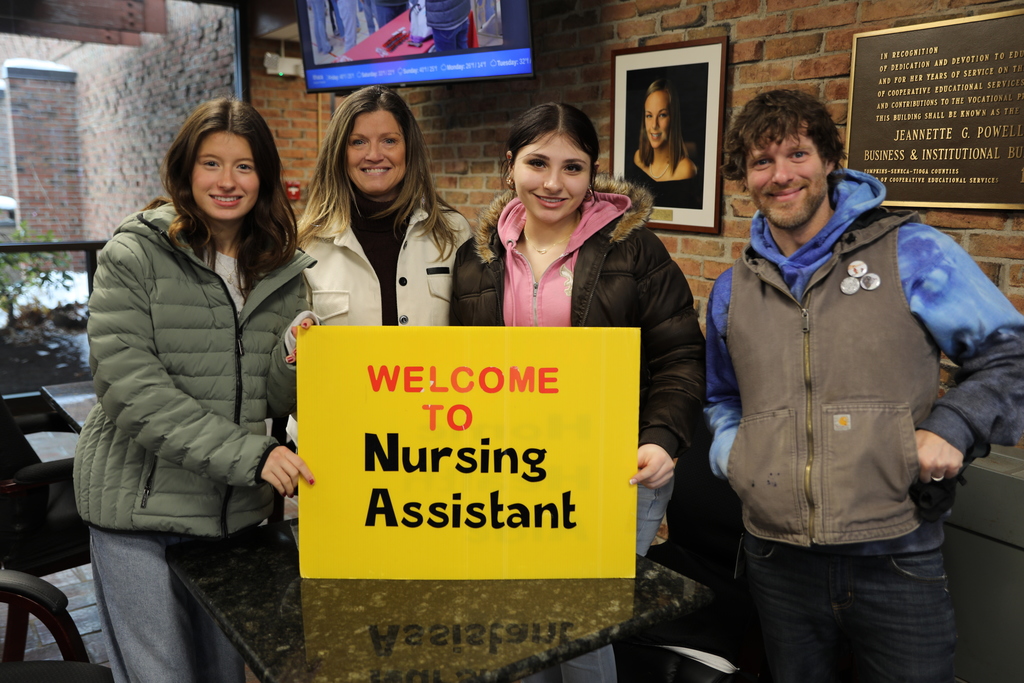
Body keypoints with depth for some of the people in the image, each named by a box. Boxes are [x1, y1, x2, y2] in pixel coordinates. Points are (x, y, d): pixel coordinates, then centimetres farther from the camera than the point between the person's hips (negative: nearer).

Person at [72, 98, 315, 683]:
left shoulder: (282, 269, 4)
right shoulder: (134, 255, -8)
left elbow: (277, 400, 7)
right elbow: (130, 386, -18)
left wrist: (296, 359, -16)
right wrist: (249, 454, -24)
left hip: (236, 506, 4)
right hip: (140, 504, -4)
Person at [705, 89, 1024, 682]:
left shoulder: (912, 253, -2)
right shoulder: (733, 289, 10)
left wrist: (952, 426, -12)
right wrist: (729, 448, 5)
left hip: (896, 562, -3)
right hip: (777, 560, 4)